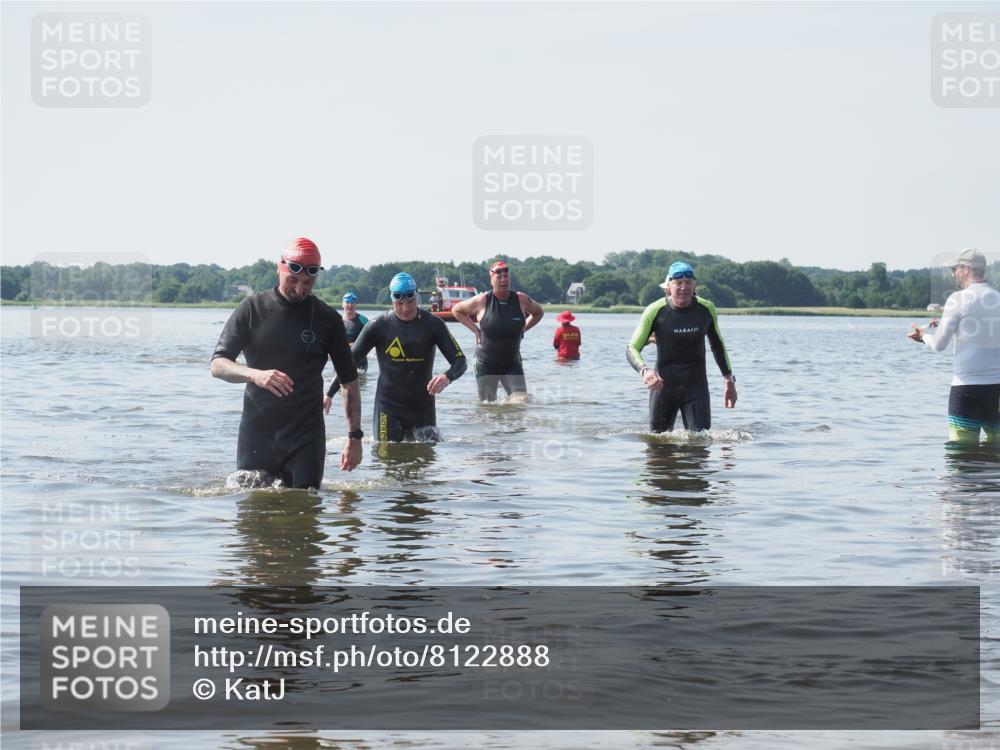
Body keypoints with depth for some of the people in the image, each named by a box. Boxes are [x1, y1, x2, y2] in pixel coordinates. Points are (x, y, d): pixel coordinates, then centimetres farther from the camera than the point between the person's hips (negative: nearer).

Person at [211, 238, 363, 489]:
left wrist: (355, 437, -1)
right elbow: (218, 365, -4)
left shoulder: (327, 319, 2)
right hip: (257, 432, 0)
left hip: (306, 437, 0)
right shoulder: (252, 308, 1)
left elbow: (349, 381, 6)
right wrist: (255, 375, -25)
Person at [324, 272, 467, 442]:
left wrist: (448, 377, -29)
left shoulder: (432, 324, -3)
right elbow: (350, 361, 4)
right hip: (389, 407, -1)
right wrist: (329, 395, 0)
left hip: (423, 408, 1)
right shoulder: (379, 326, -4)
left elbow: (460, 360, -5)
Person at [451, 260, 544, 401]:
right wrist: (475, 329, -1)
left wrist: (522, 329, 6)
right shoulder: (482, 301, -8)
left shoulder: (521, 300, -3)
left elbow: (538, 313, 18)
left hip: (512, 364, 1)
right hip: (486, 365, -1)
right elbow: (456, 310, 7)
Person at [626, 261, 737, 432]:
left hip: (696, 386, 1)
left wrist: (729, 380, 15)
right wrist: (644, 371, -33)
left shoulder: (706, 309, -3)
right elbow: (632, 348, -13)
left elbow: (717, 345, 14)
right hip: (663, 385, -1)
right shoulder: (655, 311, -12)